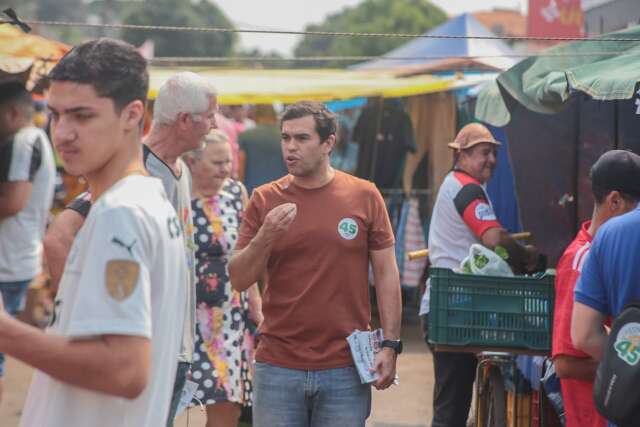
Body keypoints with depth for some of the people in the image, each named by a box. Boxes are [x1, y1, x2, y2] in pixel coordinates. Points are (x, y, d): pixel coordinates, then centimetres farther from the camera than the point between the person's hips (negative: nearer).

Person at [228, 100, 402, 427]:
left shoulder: (364, 196, 1)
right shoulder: (264, 199, 3)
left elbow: (386, 274, 4)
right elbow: (238, 280, 2)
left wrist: (390, 345, -2)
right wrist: (265, 237, -15)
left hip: (346, 369, 0)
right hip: (277, 369, 1)